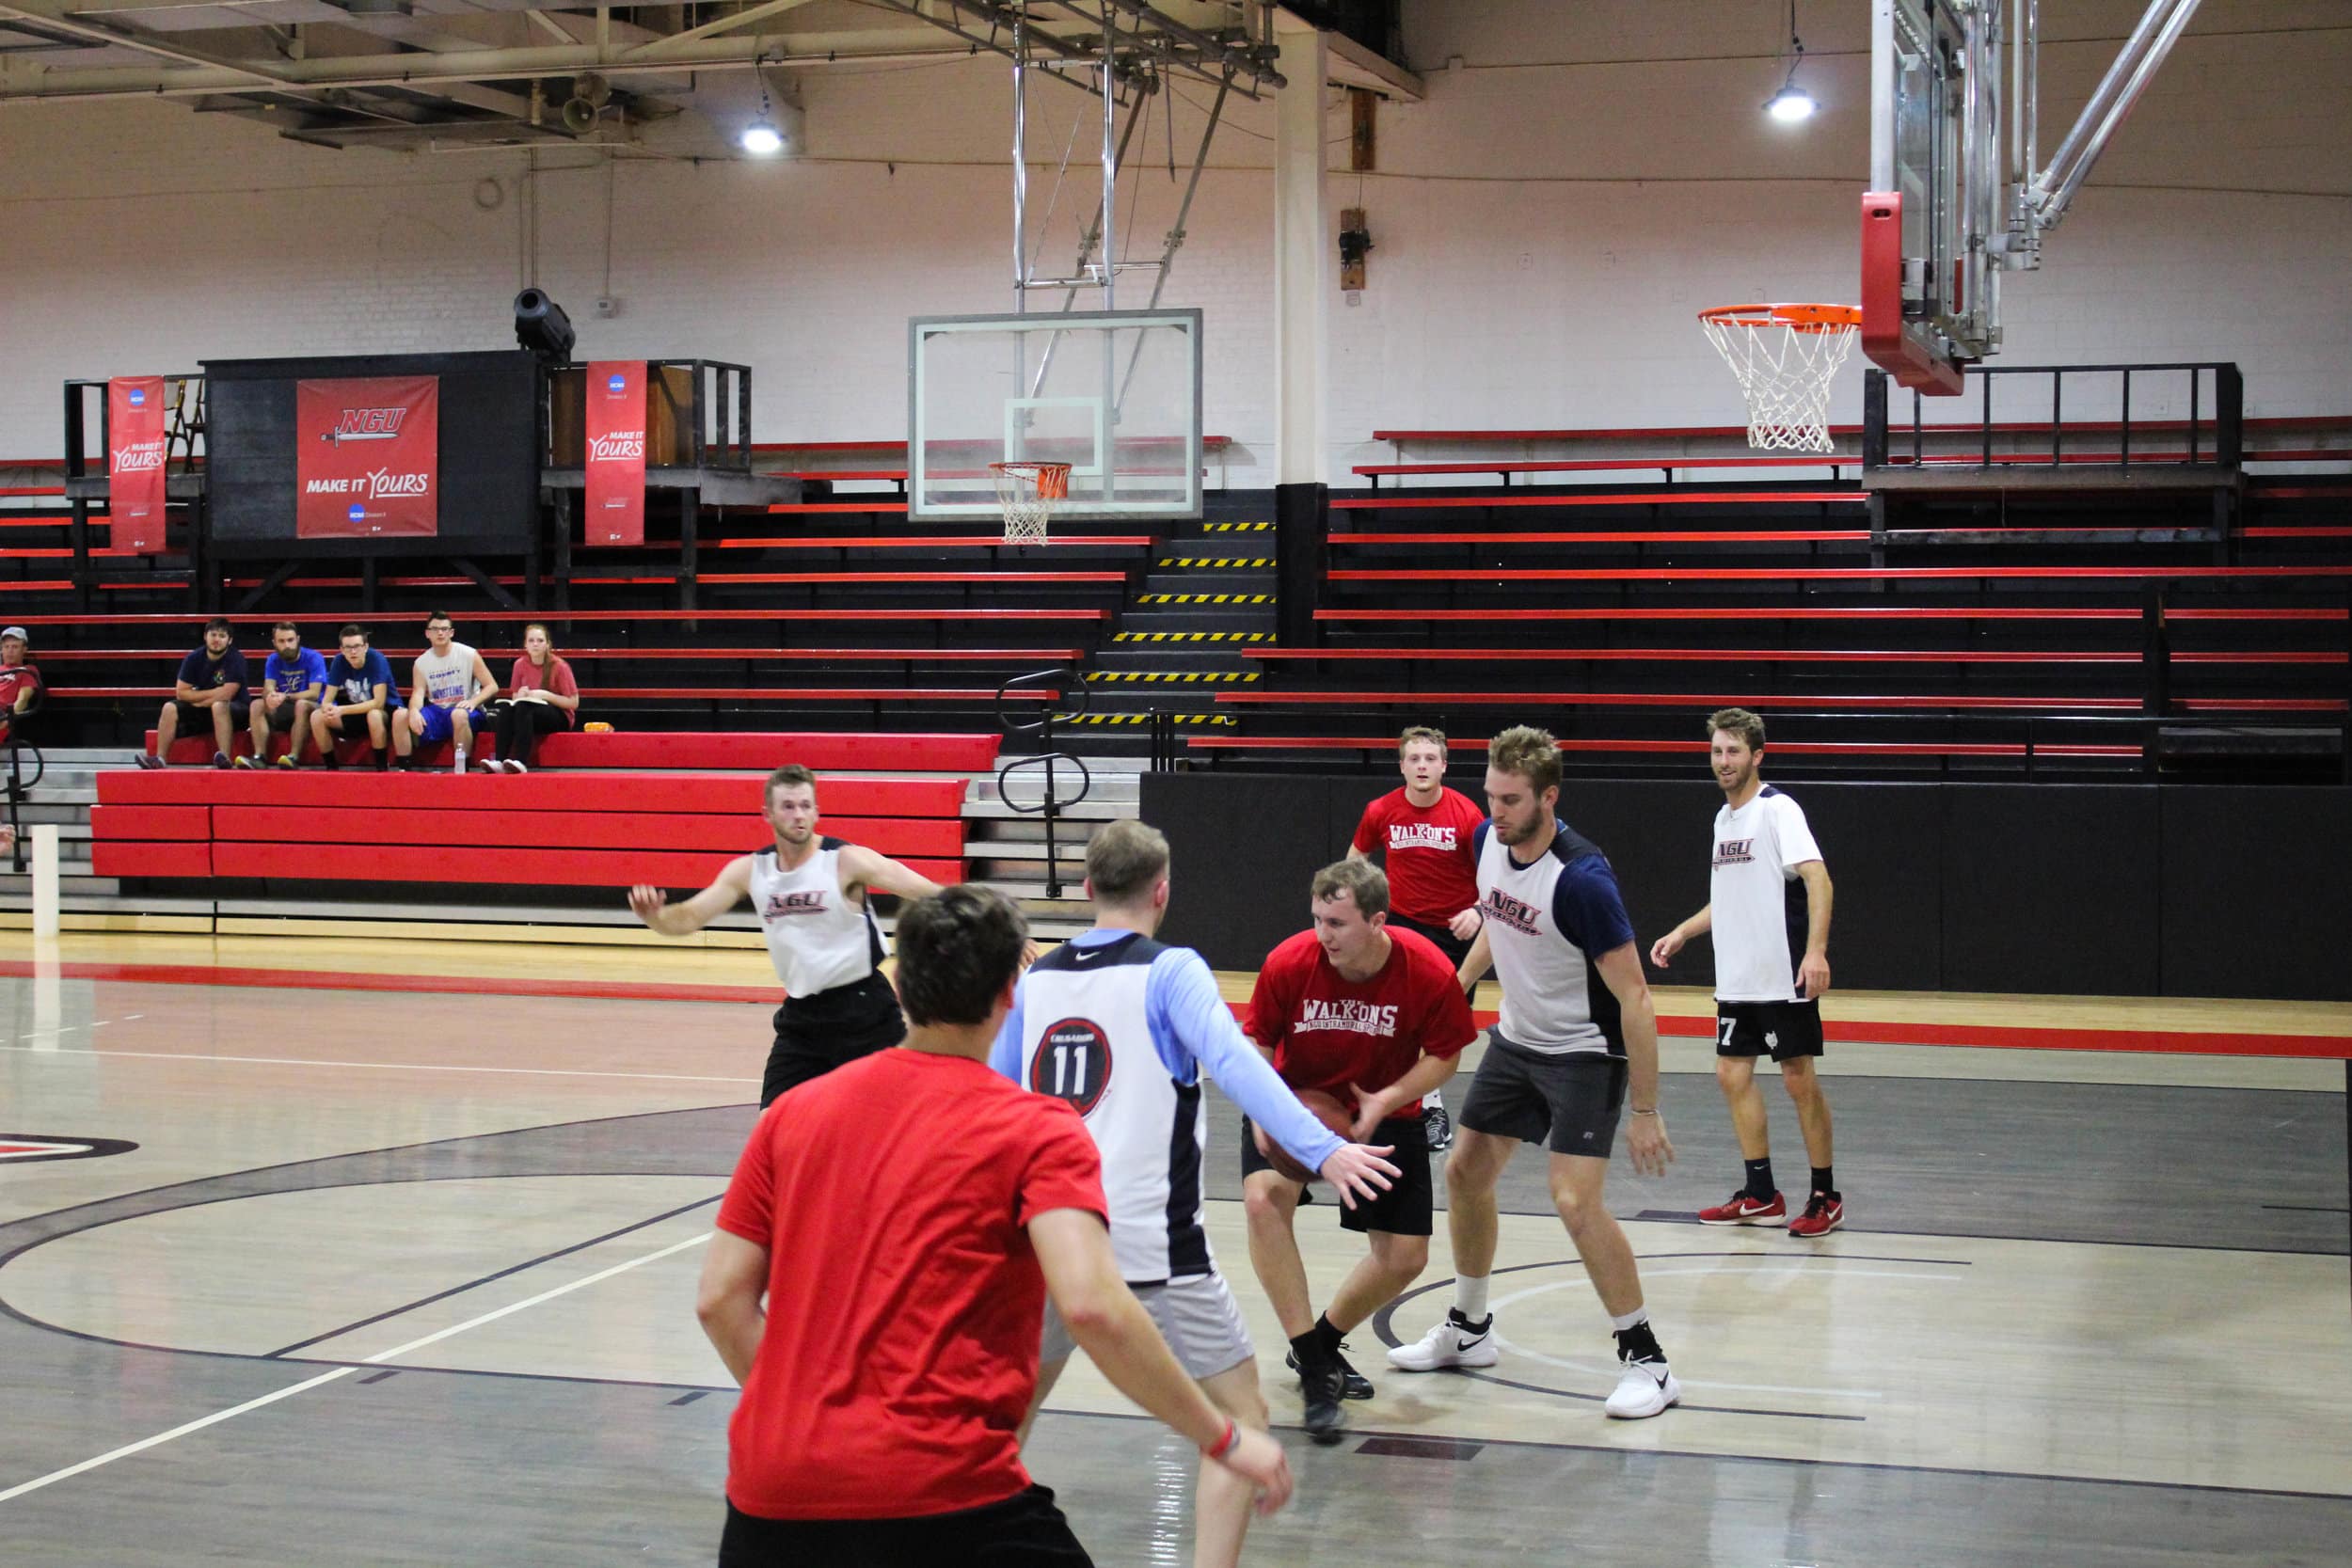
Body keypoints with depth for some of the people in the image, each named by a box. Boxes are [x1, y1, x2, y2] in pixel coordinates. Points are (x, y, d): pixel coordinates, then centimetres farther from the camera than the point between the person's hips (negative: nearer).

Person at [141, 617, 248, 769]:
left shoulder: (235, 659, -15)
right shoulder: (194, 658, -1)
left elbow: (225, 695, -22)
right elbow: (181, 693, -3)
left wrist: (198, 698, -11)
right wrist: (211, 694, -11)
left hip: (235, 710, -5)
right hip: (202, 711, 5)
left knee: (219, 706, -38)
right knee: (170, 708, -14)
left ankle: (224, 758, -48)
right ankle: (159, 758, -20)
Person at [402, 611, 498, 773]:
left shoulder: (468, 655, -2)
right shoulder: (421, 662, 8)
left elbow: (492, 686, -3)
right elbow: (418, 692, -4)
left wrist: (474, 701, -22)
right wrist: (414, 710, -28)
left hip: (464, 710, -4)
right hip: (436, 712, 4)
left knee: (459, 715, -40)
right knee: (401, 715, -21)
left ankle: (461, 768, -29)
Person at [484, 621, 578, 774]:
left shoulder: (559, 667, -9)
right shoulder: (520, 664, 4)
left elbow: (573, 703, -9)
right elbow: (515, 698, 15)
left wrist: (546, 695, -19)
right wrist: (520, 695, -9)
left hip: (559, 718, -4)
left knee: (524, 709, -34)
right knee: (506, 710, -28)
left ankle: (521, 762, -46)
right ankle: (499, 761, -39)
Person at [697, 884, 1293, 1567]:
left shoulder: (794, 1111, 9)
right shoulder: (1037, 1131, -4)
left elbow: (720, 1298, 9)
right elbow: (1091, 1305, -18)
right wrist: (1222, 1438, -10)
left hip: (769, 1494, 5)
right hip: (939, 1496, -5)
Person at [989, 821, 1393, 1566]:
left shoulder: (1036, 979, 8)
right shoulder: (1171, 971, -8)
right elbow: (1233, 1061, -25)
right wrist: (1323, 1149, -34)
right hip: (1149, 1240, -5)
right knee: (1241, 1415, 5)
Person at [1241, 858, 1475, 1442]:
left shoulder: (1430, 972, -23)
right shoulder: (1289, 963, -23)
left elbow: (1444, 1056, -9)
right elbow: (1258, 1048, -8)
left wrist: (1386, 1101, -24)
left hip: (1384, 1115, 1)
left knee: (1405, 1258, -3)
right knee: (1264, 1198, -29)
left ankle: (1321, 1342, 27)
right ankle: (1314, 1371, -21)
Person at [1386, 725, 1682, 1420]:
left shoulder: (1581, 879, -29)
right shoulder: (1489, 841, -6)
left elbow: (1633, 998, -25)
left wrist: (1645, 1110, -24)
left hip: (1585, 1053, -8)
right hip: (1516, 1040, 8)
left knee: (1575, 1199, -19)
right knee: (1465, 1171, 12)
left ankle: (1646, 1360, -5)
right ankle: (1468, 1330, 32)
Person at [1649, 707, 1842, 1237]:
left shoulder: (1778, 810, -11)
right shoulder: (1724, 818, 15)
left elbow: (1817, 879, -21)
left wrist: (1816, 951, -32)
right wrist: (1681, 933, 21)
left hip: (1784, 977, -8)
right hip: (1735, 978, 8)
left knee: (1799, 1079, -3)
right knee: (1733, 1074, 8)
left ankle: (1826, 1198, 8)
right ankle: (1761, 1197, 17)